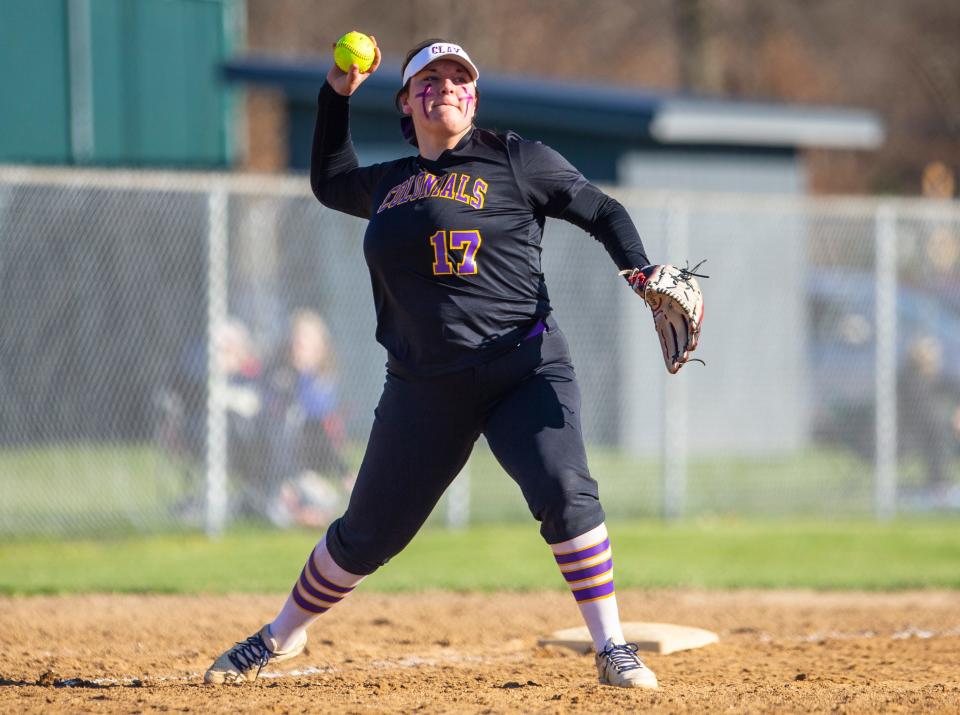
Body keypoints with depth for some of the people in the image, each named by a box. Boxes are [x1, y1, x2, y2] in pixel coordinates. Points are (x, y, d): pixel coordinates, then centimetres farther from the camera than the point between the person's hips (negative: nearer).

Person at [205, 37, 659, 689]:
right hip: (425, 386, 3)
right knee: (367, 536, 8)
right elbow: (329, 181, 35)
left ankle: (613, 649, -17)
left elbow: (602, 212, 3)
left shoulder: (515, 161, 2)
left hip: (525, 369, -3)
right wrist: (338, 94, 22)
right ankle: (282, 637, 29)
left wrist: (646, 277, -14)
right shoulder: (388, 184, 15)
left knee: (564, 493, -26)